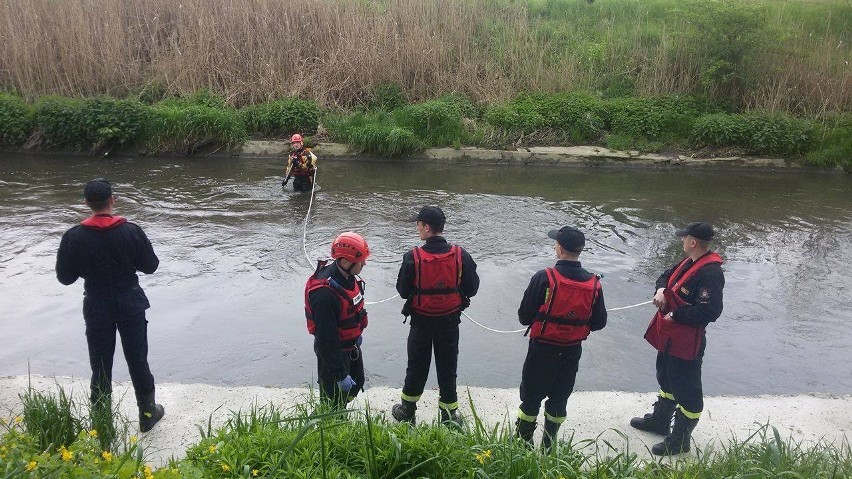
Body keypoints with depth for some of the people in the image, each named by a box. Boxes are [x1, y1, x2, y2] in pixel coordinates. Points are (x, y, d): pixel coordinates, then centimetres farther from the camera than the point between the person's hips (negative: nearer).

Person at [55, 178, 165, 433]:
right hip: (130, 305, 0)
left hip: (97, 308, 0)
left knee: (100, 365, 12)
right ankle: (147, 413, 24)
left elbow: (65, 277, -4)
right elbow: (150, 266, -5)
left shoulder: (74, 237, -12)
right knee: (138, 361, 12)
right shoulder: (131, 231, -13)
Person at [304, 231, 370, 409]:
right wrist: (340, 374, -26)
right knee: (335, 399, 9)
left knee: (356, 383, 26)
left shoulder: (348, 276, -7)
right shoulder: (325, 293, -36)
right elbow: (326, 337, -32)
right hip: (333, 352, -9)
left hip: (351, 346, 9)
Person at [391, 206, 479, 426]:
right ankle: (449, 414, 27)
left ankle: (407, 410, 34)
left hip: (421, 321, -1)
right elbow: (472, 288, -5)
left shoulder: (413, 257, -19)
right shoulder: (460, 255, -14)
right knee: (447, 367, 16)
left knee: (417, 365, 17)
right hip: (449, 322, 1)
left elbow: (403, 291, -10)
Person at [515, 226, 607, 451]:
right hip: (572, 351, 4)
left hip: (542, 349, -3)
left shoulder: (544, 278, -21)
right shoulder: (594, 284, -9)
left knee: (531, 395, 14)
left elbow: (524, 316, -14)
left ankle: (523, 440, 27)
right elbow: (599, 322, 1)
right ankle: (549, 445, 33)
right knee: (559, 397, 19)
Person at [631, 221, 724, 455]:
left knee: (686, 391, 5)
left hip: (686, 342, -10)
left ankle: (680, 440, 18)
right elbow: (667, 276, 19)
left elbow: (710, 311, -29)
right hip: (669, 335, 10)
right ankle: (660, 420, 45)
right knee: (666, 379, 26)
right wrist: (661, 289, -4)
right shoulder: (690, 261, 5)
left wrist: (676, 315, -21)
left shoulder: (710, 273, -24)